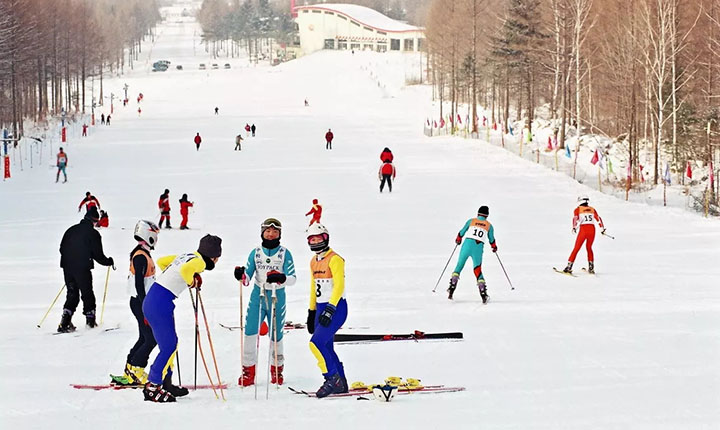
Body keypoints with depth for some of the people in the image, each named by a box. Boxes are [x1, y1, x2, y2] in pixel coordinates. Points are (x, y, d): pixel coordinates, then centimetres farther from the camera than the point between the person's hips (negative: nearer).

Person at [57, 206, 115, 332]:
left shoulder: (71, 230, 9)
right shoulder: (93, 234, -8)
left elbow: (62, 248, 15)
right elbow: (98, 255, -7)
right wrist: (109, 261, 12)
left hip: (67, 268, 5)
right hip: (82, 269, -5)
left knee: (72, 295, 11)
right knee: (88, 295, 8)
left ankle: (65, 323, -1)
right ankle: (90, 321, 10)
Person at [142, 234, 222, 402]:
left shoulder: (186, 256, 17)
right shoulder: (199, 262, -9)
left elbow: (161, 261, 27)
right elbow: (185, 270, -31)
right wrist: (192, 282, -11)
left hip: (150, 300, 9)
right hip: (161, 304, -9)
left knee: (170, 344, 18)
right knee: (169, 346, -5)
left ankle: (165, 383, 26)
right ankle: (152, 388, -4)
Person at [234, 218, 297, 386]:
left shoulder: (284, 253, 0)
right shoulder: (256, 253, 5)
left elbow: (293, 278, -7)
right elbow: (247, 279, 4)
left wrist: (281, 278, -28)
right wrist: (241, 276, -19)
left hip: (277, 297, -1)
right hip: (257, 296, 1)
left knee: (276, 335, 3)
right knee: (250, 333, -9)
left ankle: (277, 369, 26)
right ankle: (248, 372, 1)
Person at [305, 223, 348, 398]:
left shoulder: (334, 259, -12)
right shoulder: (314, 262, 14)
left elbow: (339, 286, -20)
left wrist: (330, 309, -28)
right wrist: (312, 311, 23)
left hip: (336, 308, -8)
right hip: (321, 308, 8)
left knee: (316, 343, -18)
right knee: (326, 347, 7)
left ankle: (333, 379, -9)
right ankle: (340, 384, 15)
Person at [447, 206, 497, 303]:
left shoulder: (471, 221, 9)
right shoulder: (489, 225, 11)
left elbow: (462, 232, 15)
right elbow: (491, 240, 20)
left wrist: (458, 239, 35)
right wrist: (494, 247, 41)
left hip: (467, 245, -1)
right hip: (478, 248, 1)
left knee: (459, 266, 14)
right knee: (478, 271, 9)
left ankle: (452, 288, 0)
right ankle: (483, 294, -3)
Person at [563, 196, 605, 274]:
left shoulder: (578, 209, 9)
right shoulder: (592, 209, 17)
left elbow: (575, 218, -8)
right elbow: (598, 218, 9)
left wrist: (574, 227, -19)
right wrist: (602, 228, 12)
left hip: (583, 229, -3)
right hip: (592, 229, 3)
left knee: (576, 248, 6)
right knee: (589, 247, 23)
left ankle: (569, 266, 0)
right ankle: (591, 268, 18)